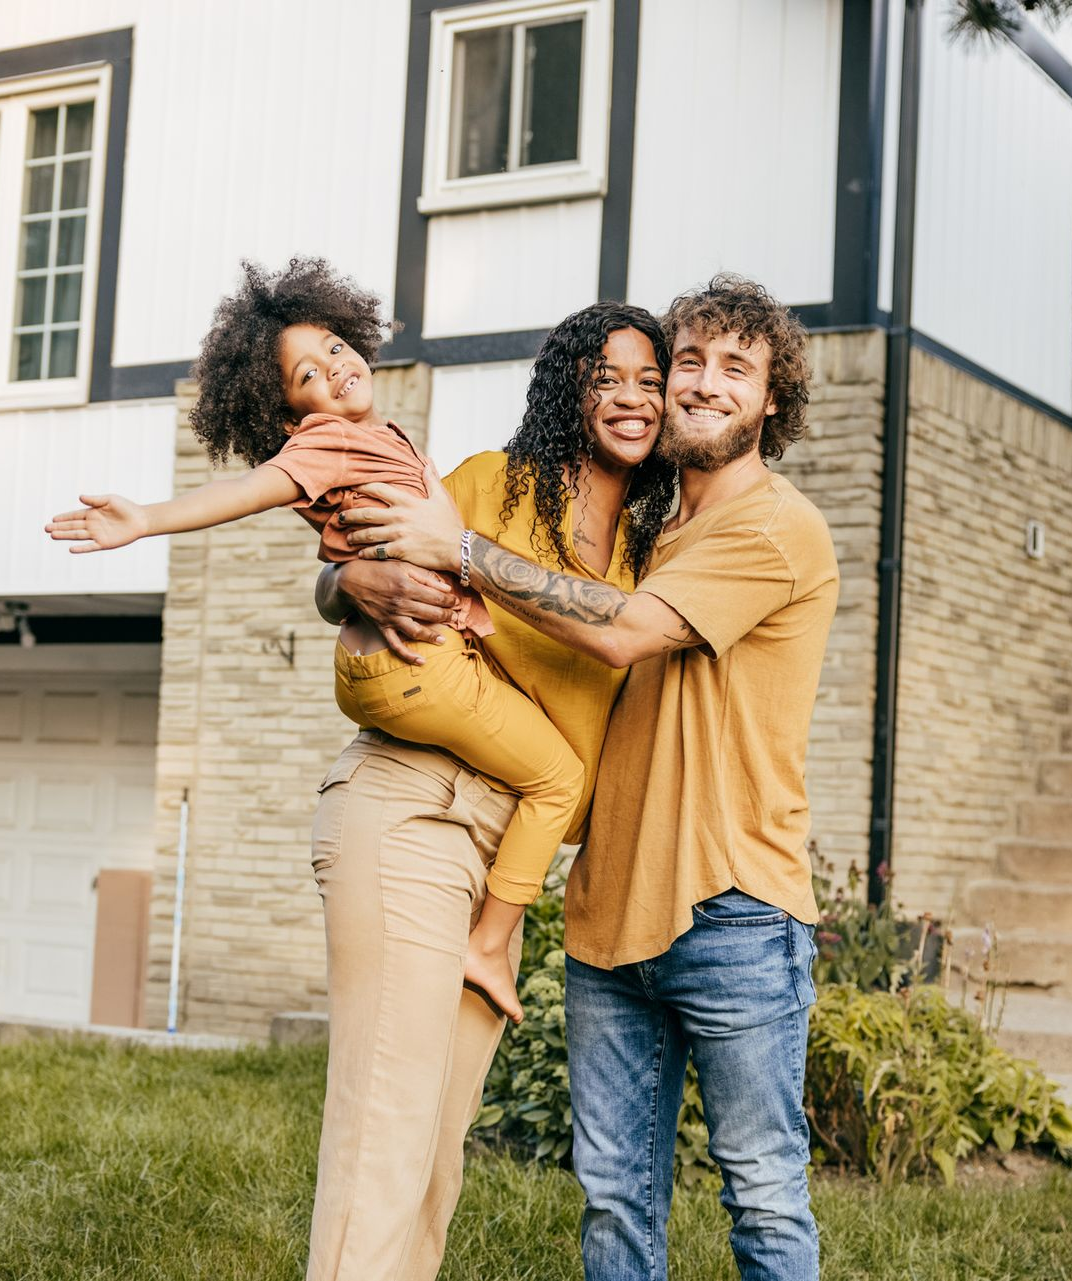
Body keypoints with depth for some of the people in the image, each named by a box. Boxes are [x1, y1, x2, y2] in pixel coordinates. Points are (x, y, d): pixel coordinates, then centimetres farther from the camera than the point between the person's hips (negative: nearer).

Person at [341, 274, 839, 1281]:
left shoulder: (778, 530, -6)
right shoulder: (652, 532, 19)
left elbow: (624, 632, -16)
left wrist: (460, 551, -12)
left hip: (733, 917, -7)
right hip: (611, 908, 7)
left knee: (765, 1197, 1)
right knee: (614, 1196, 8)